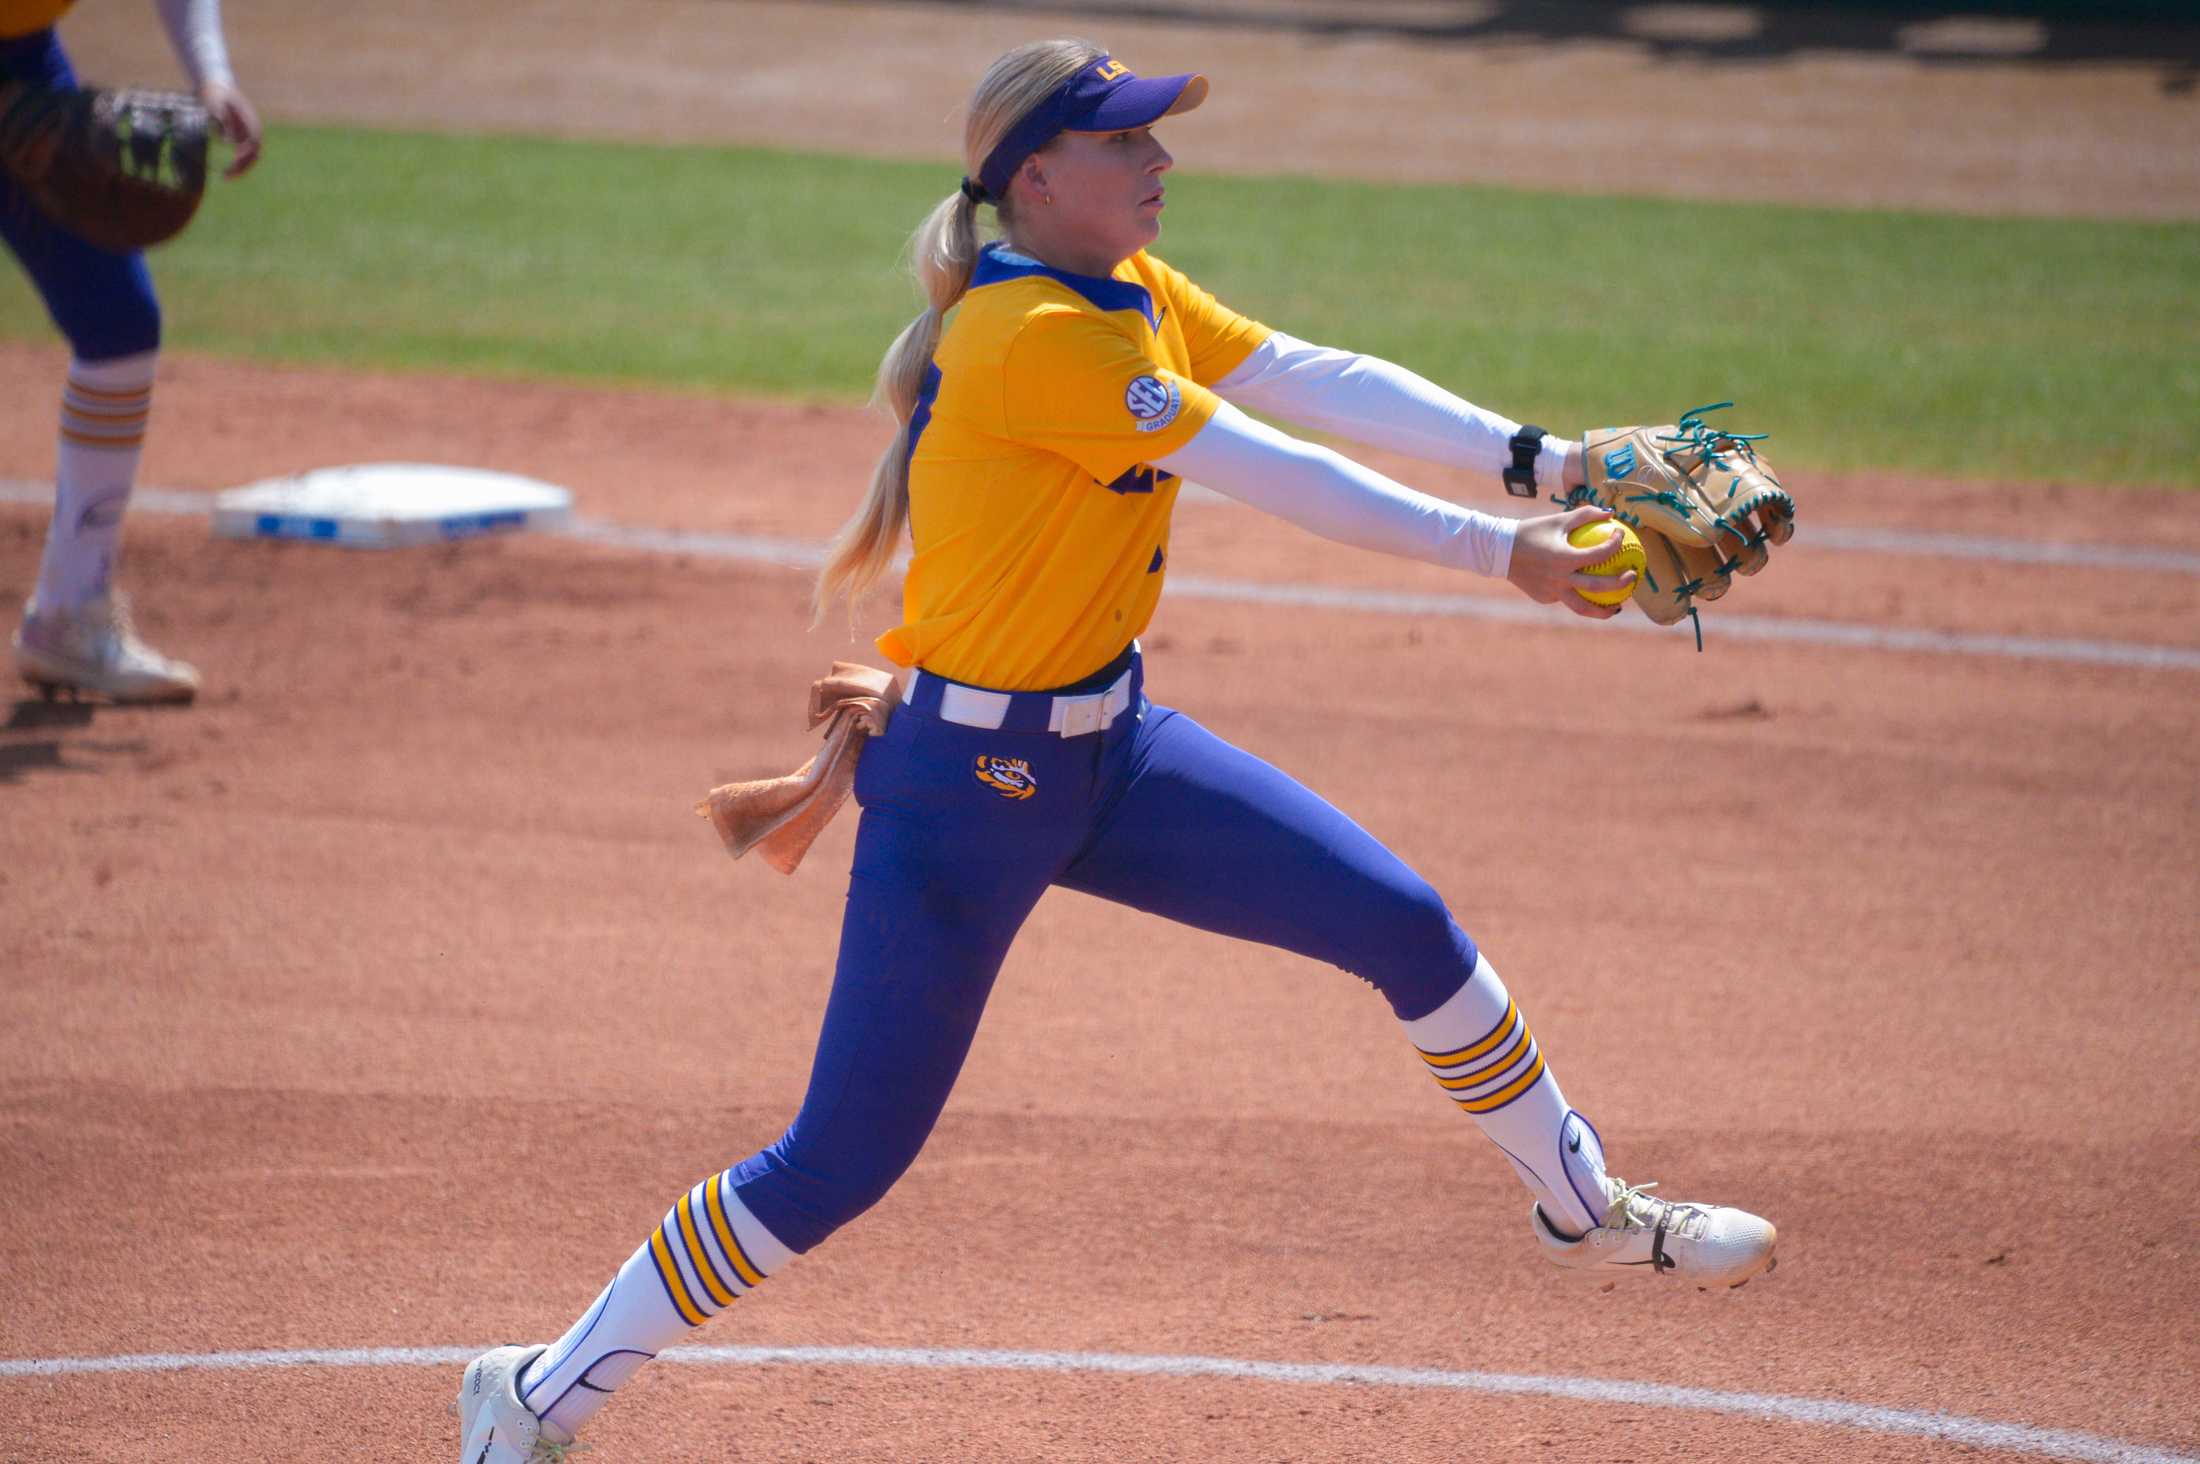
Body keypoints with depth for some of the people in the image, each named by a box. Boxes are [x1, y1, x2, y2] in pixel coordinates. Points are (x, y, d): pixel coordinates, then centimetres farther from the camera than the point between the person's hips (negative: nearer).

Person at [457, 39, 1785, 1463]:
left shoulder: (1135, 296, 4)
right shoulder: (1032, 338, -24)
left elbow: (1316, 379, -2)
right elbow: (1275, 475, -24)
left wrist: (1541, 459, -14)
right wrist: (1496, 550, -20)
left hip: (1111, 745, 9)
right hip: (968, 785, -9)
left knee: (1411, 929, 9)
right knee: (841, 1165, -6)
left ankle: (1585, 1209, 30)